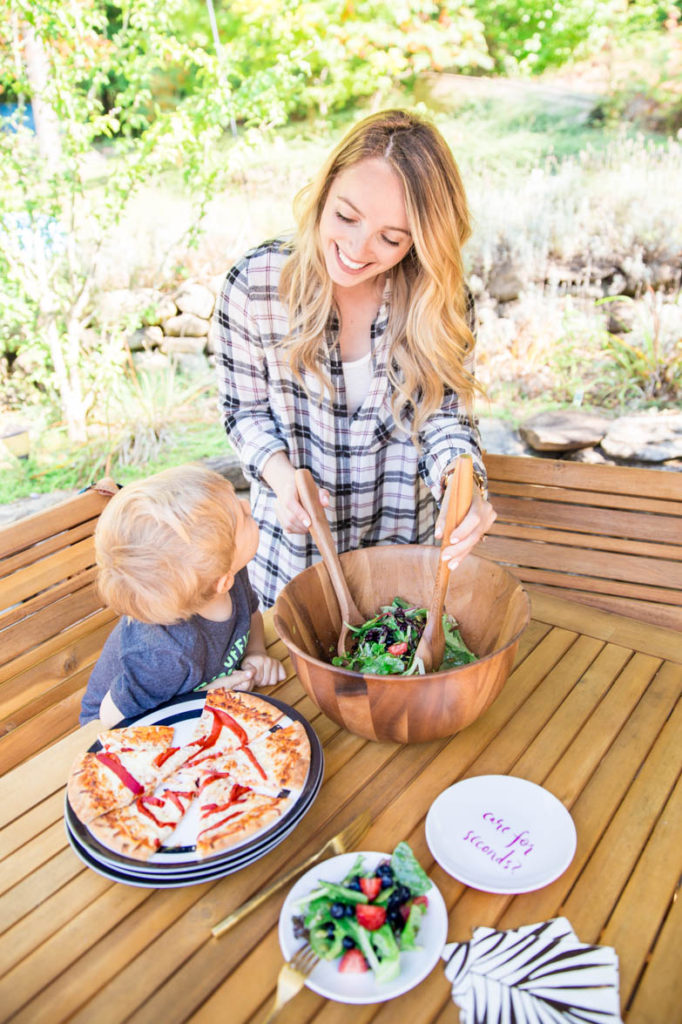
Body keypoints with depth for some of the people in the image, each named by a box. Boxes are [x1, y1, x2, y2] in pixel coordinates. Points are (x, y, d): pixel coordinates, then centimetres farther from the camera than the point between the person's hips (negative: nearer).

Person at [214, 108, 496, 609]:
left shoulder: (442, 301, -16)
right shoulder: (254, 285, -19)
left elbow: (444, 415, -9)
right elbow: (245, 409, -7)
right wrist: (280, 473, -26)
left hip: (406, 540, 1)